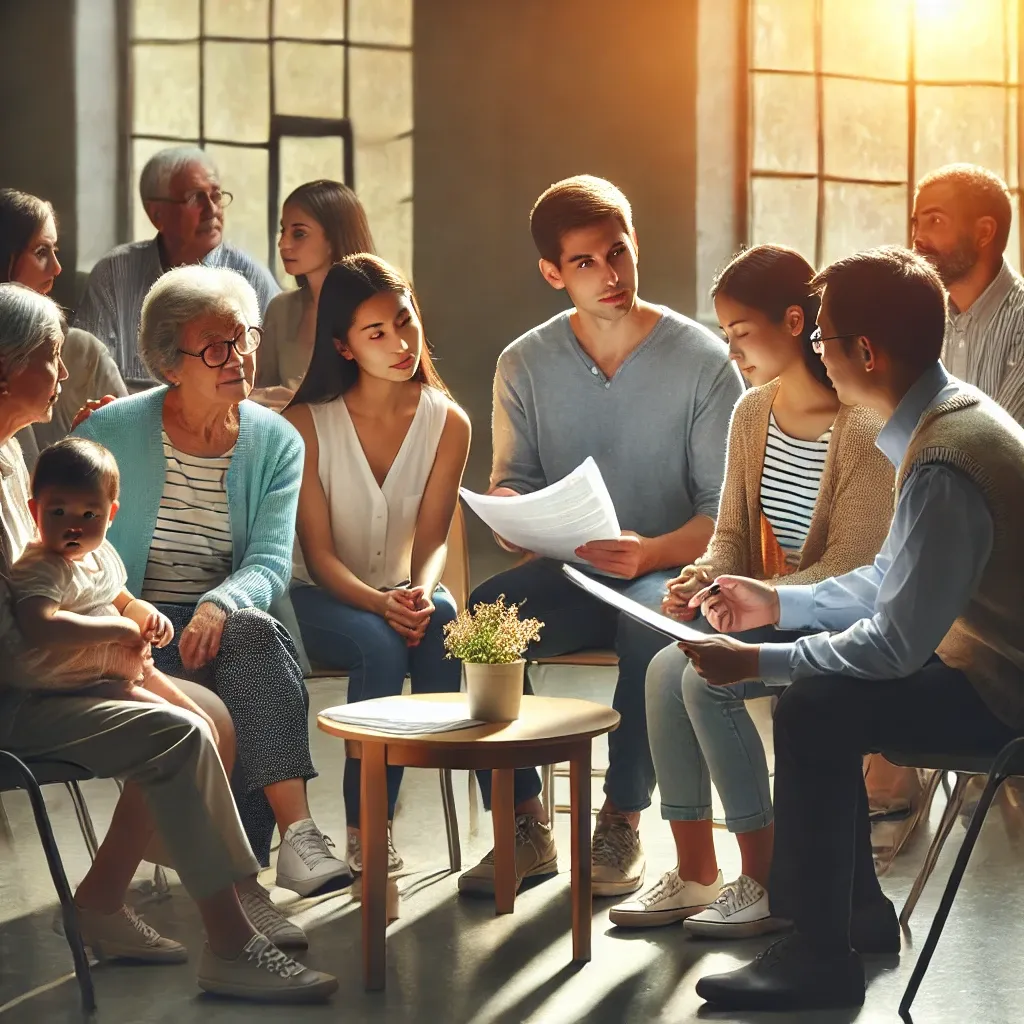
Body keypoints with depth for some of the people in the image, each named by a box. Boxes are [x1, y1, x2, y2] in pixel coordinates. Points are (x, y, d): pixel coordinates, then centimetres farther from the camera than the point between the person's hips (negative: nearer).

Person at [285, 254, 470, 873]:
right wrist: (377, 603, -32)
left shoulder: (448, 422, -1)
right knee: (380, 646, -35)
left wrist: (420, 592, -30)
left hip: (402, 594, 2)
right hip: (318, 598, -2)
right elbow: (317, 553, -13)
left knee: (442, 621, -33)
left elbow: (433, 538, -6)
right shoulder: (307, 424, -10)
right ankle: (367, 831, -27)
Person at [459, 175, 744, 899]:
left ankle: (622, 824, -21)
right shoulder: (524, 365, 6)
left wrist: (653, 552, -26)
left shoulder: (704, 362, -4)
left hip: (669, 573, -3)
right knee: (476, 616, -29)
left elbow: (724, 511, -6)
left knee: (650, 621, -39)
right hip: (567, 573, 3)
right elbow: (512, 482, 11)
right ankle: (525, 828, -16)